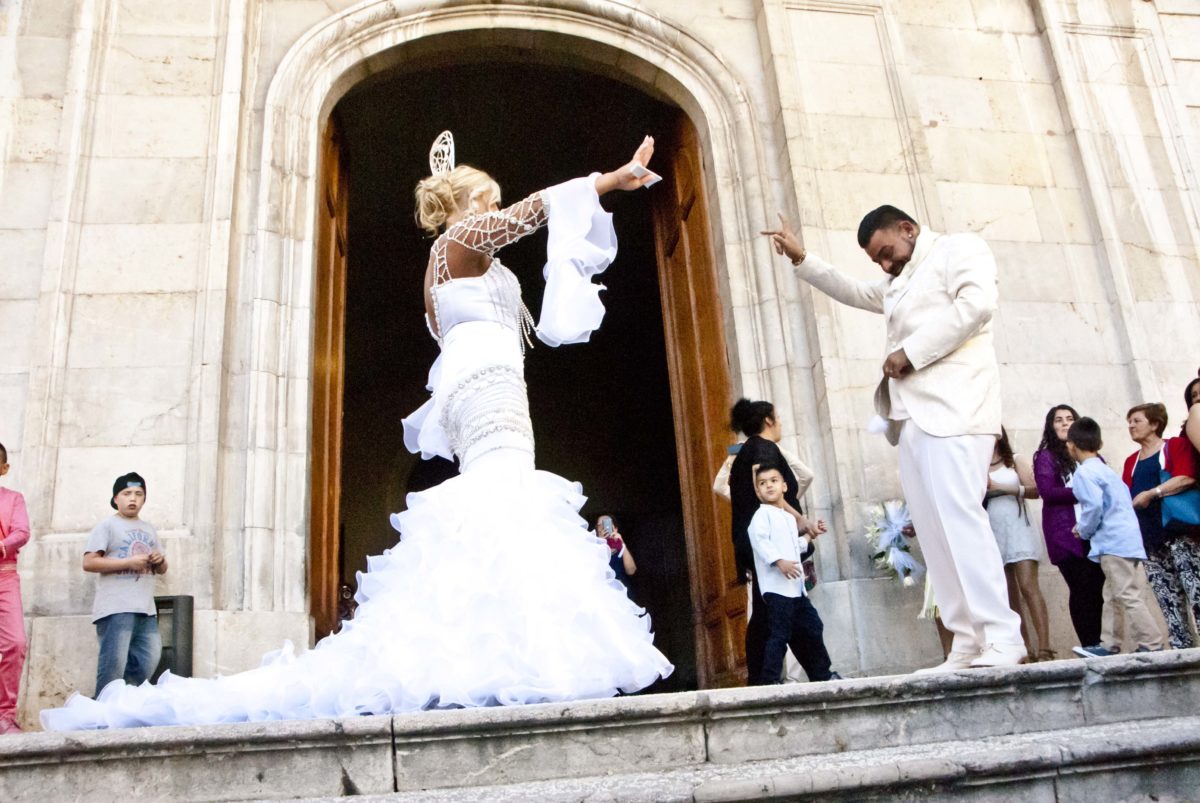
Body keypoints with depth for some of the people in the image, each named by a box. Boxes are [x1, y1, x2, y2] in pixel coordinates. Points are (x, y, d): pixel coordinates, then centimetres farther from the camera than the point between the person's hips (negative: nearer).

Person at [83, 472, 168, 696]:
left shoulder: (149, 529, 21)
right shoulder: (106, 526, 2)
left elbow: (162, 569, 26)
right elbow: (89, 562, -9)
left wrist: (160, 561, 1)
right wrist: (129, 562, -15)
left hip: (146, 609, 7)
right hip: (116, 609, -7)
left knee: (148, 664, 6)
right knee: (113, 667, -8)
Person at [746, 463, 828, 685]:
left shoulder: (790, 518, 23)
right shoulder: (762, 514, -4)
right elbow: (758, 539, -20)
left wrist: (810, 534, 30)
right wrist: (779, 561, -29)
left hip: (796, 588, 9)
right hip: (776, 587, -9)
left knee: (812, 626, 13)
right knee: (780, 634, -12)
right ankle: (768, 680, -10)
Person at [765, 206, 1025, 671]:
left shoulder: (960, 249, 6)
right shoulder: (897, 286, 32)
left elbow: (976, 304, -12)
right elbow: (849, 291, 46)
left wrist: (910, 352, -11)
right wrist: (801, 259, 35)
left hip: (953, 407, -8)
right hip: (911, 415, 9)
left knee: (958, 516, -18)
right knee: (932, 529, 0)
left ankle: (1002, 639, -16)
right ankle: (968, 645, -1)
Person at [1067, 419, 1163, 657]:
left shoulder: (1084, 472, -9)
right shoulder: (1105, 469, 20)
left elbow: (1094, 505, -21)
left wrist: (1084, 530, -3)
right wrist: (1087, 529, 20)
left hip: (1113, 543, -10)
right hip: (1129, 540, 10)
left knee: (1128, 597, -7)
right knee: (1112, 596, 13)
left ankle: (1152, 646, -6)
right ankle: (1109, 646, 17)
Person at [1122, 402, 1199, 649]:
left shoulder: (1176, 445, 5)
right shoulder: (1131, 461, 22)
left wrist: (1152, 493, -17)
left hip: (1179, 532, -6)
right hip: (1150, 540, 6)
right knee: (1169, 605, 2)